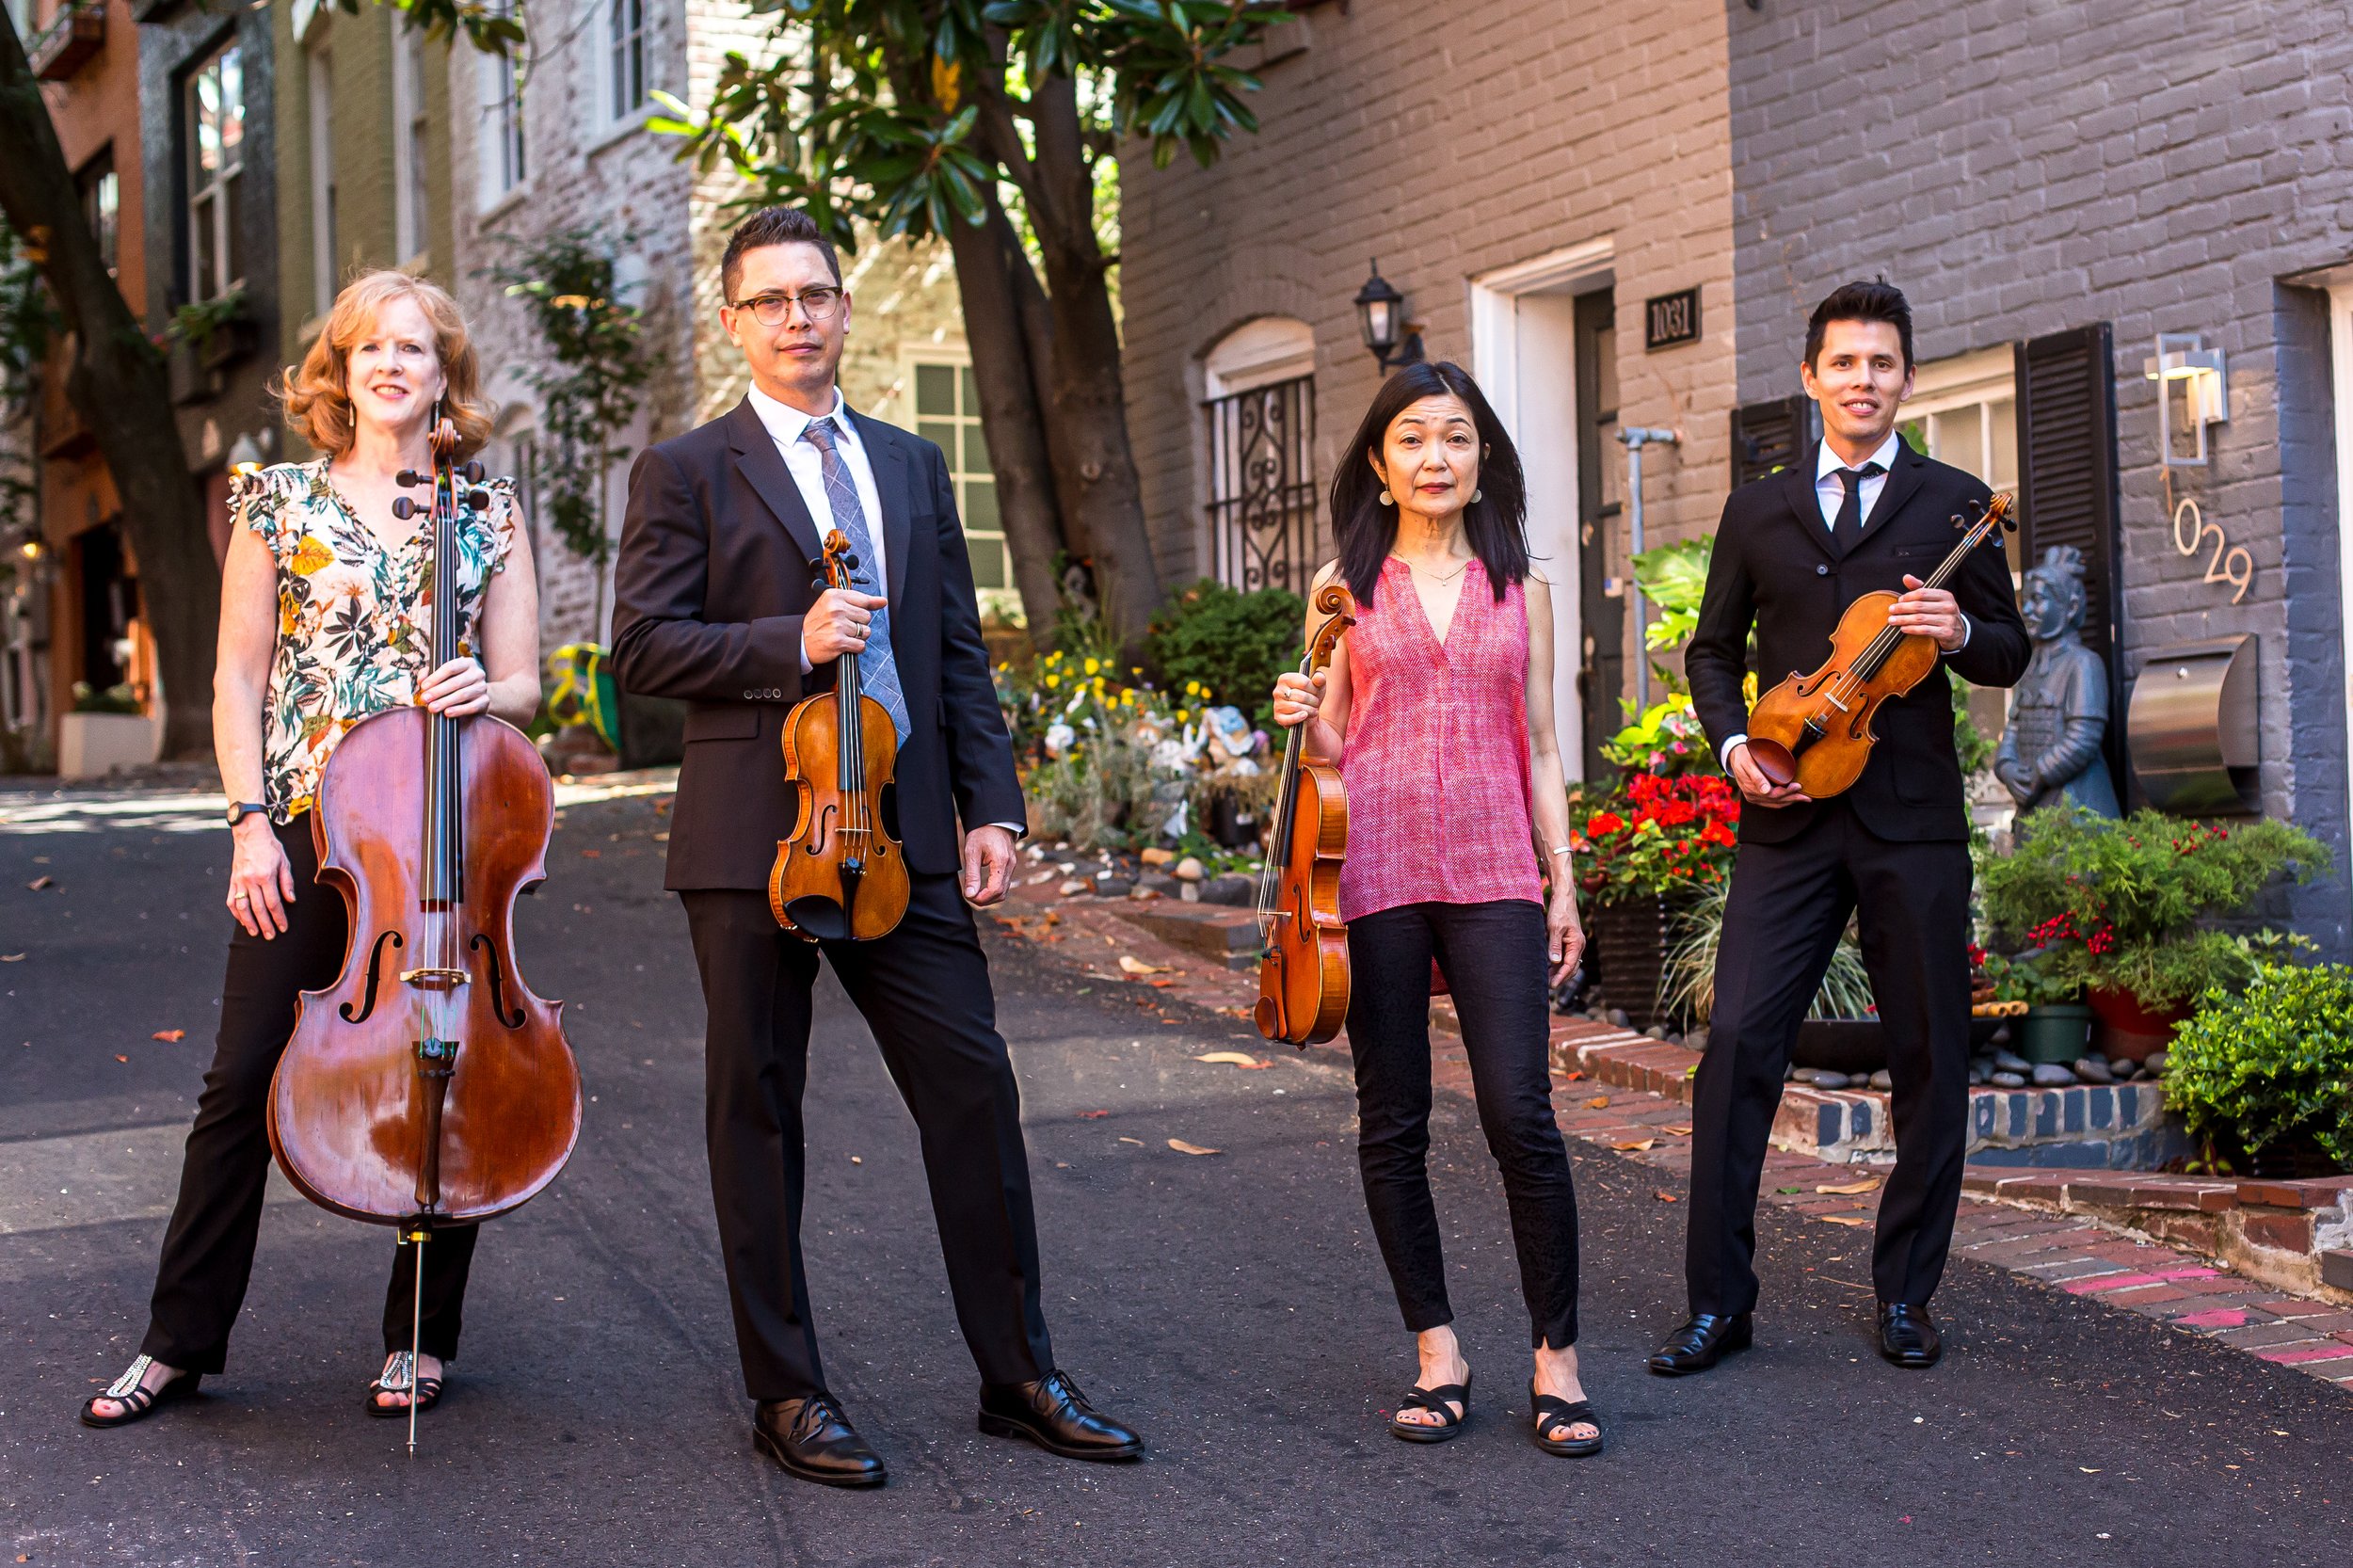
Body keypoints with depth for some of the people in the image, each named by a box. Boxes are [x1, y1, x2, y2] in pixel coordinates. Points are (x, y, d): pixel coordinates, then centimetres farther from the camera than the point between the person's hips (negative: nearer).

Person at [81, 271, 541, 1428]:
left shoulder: (488, 513, 8)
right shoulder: (281, 499, 7)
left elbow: (522, 688, 9)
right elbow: (239, 679, 5)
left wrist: (485, 692, -15)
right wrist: (250, 822, -6)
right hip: (305, 826, -1)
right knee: (246, 1080, -1)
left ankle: (421, 1337, 17)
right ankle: (181, 1340, 11)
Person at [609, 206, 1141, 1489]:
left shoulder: (912, 466, 16)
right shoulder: (688, 471, 2)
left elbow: (962, 652, 14)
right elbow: (642, 646, -6)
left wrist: (991, 806, 5)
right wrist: (787, 643, -18)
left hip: (905, 838, 4)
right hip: (752, 841, -4)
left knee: (975, 1089, 3)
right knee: (759, 1117, 3)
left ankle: (1017, 1375, 14)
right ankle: (787, 1393, 15)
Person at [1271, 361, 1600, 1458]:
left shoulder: (1519, 588, 11)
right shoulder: (1347, 584, 8)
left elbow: (1539, 744, 12)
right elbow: (1331, 748, 11)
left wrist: (1562, 880, 7)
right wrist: (1300, 720, -11)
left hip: (1492, 871, 0)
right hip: (1374, 866, 0)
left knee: (1521, 1115, -8)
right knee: (1392, 1121, 4)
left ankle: (1556, 1360, 3)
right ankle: (1438, 1353, 16)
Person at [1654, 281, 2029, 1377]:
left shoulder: (1955, 505, 8)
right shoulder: (1757, 510, 13)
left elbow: (2010, 656, 10)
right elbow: (1713, 649, 17)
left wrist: (1960, 633, -13)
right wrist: (1732, 743, -2)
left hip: (1913, 821, 0)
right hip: (1788, 819, 1)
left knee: (1930, 1061, 4)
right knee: (1737, 1042, -7)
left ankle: (1906, 1294, 18)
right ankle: (1718, 1301, 0)